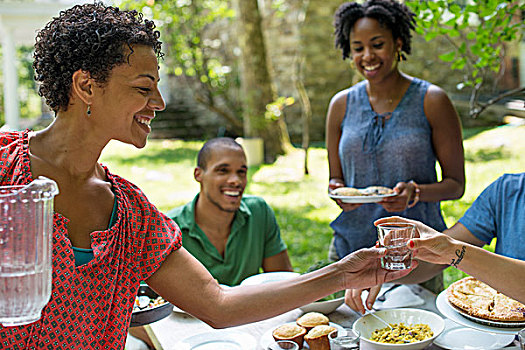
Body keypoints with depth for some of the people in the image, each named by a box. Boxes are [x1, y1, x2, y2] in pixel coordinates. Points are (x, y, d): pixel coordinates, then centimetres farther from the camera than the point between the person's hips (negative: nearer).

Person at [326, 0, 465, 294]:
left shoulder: (432, 101, -5)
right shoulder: (342, 104, 4)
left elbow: (456, 184, -2)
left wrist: (415, 191, -21)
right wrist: (338, 192, -11)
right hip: (351, 245, 3)